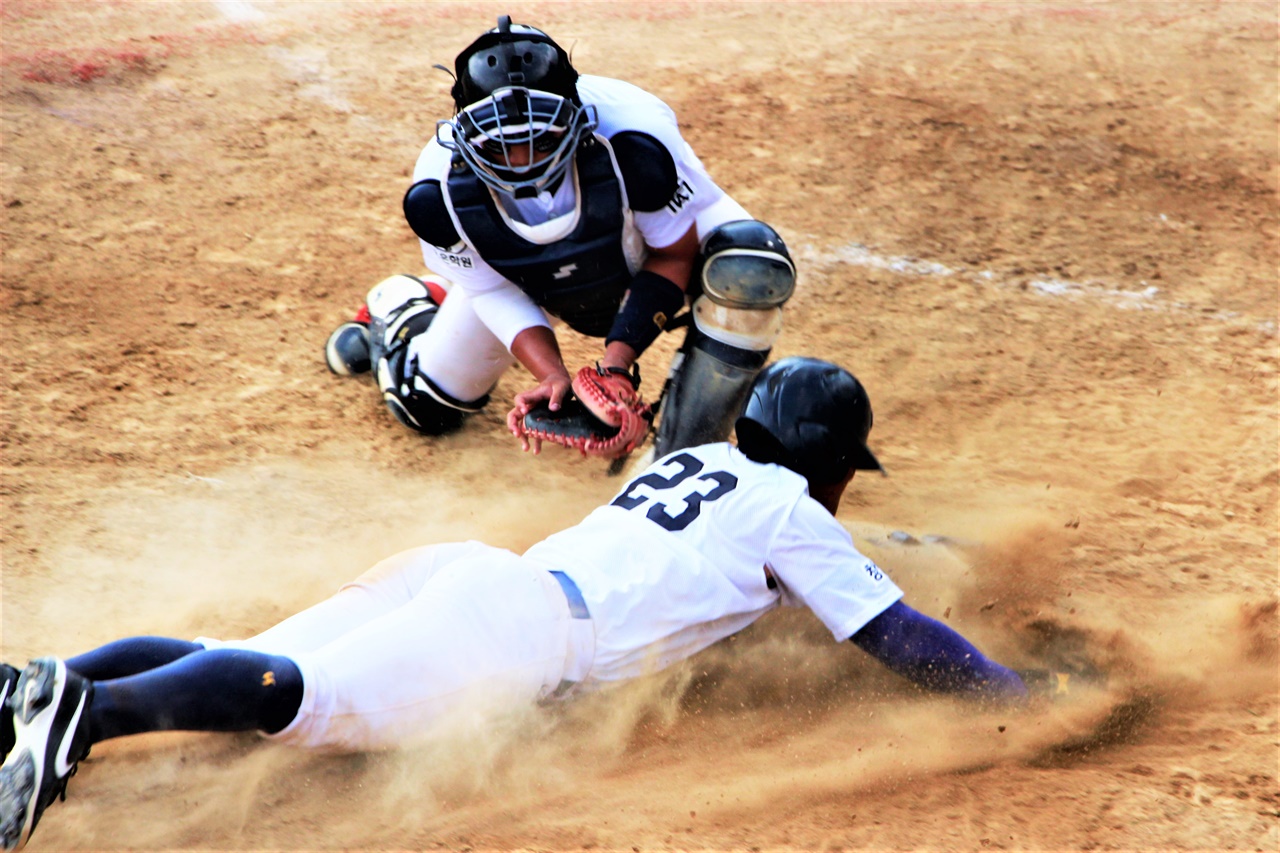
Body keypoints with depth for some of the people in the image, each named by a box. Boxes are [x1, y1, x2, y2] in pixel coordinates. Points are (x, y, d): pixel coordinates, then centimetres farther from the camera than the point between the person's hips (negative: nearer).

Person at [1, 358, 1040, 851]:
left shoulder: (692, 459, 34)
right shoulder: (793, 512, 13)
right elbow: (896, 637, 10)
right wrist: (1020, 695, 20)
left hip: (467, 570, 8)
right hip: (530, 626, -8)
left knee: (248, 674, -7)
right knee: (319, 698, -28)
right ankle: (90, 713, -48)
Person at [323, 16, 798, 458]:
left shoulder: (635, 144, -42)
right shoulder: (438, 192, -34)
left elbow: (674, 254, -25)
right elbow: (494, 292, -19)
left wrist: (618, 359, -34)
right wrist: (553, 376, -36)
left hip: (652, 232, -1)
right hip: (531, 282, 2)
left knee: (751, 268, -35)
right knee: (427, 407, 5)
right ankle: (395, 307, 42)